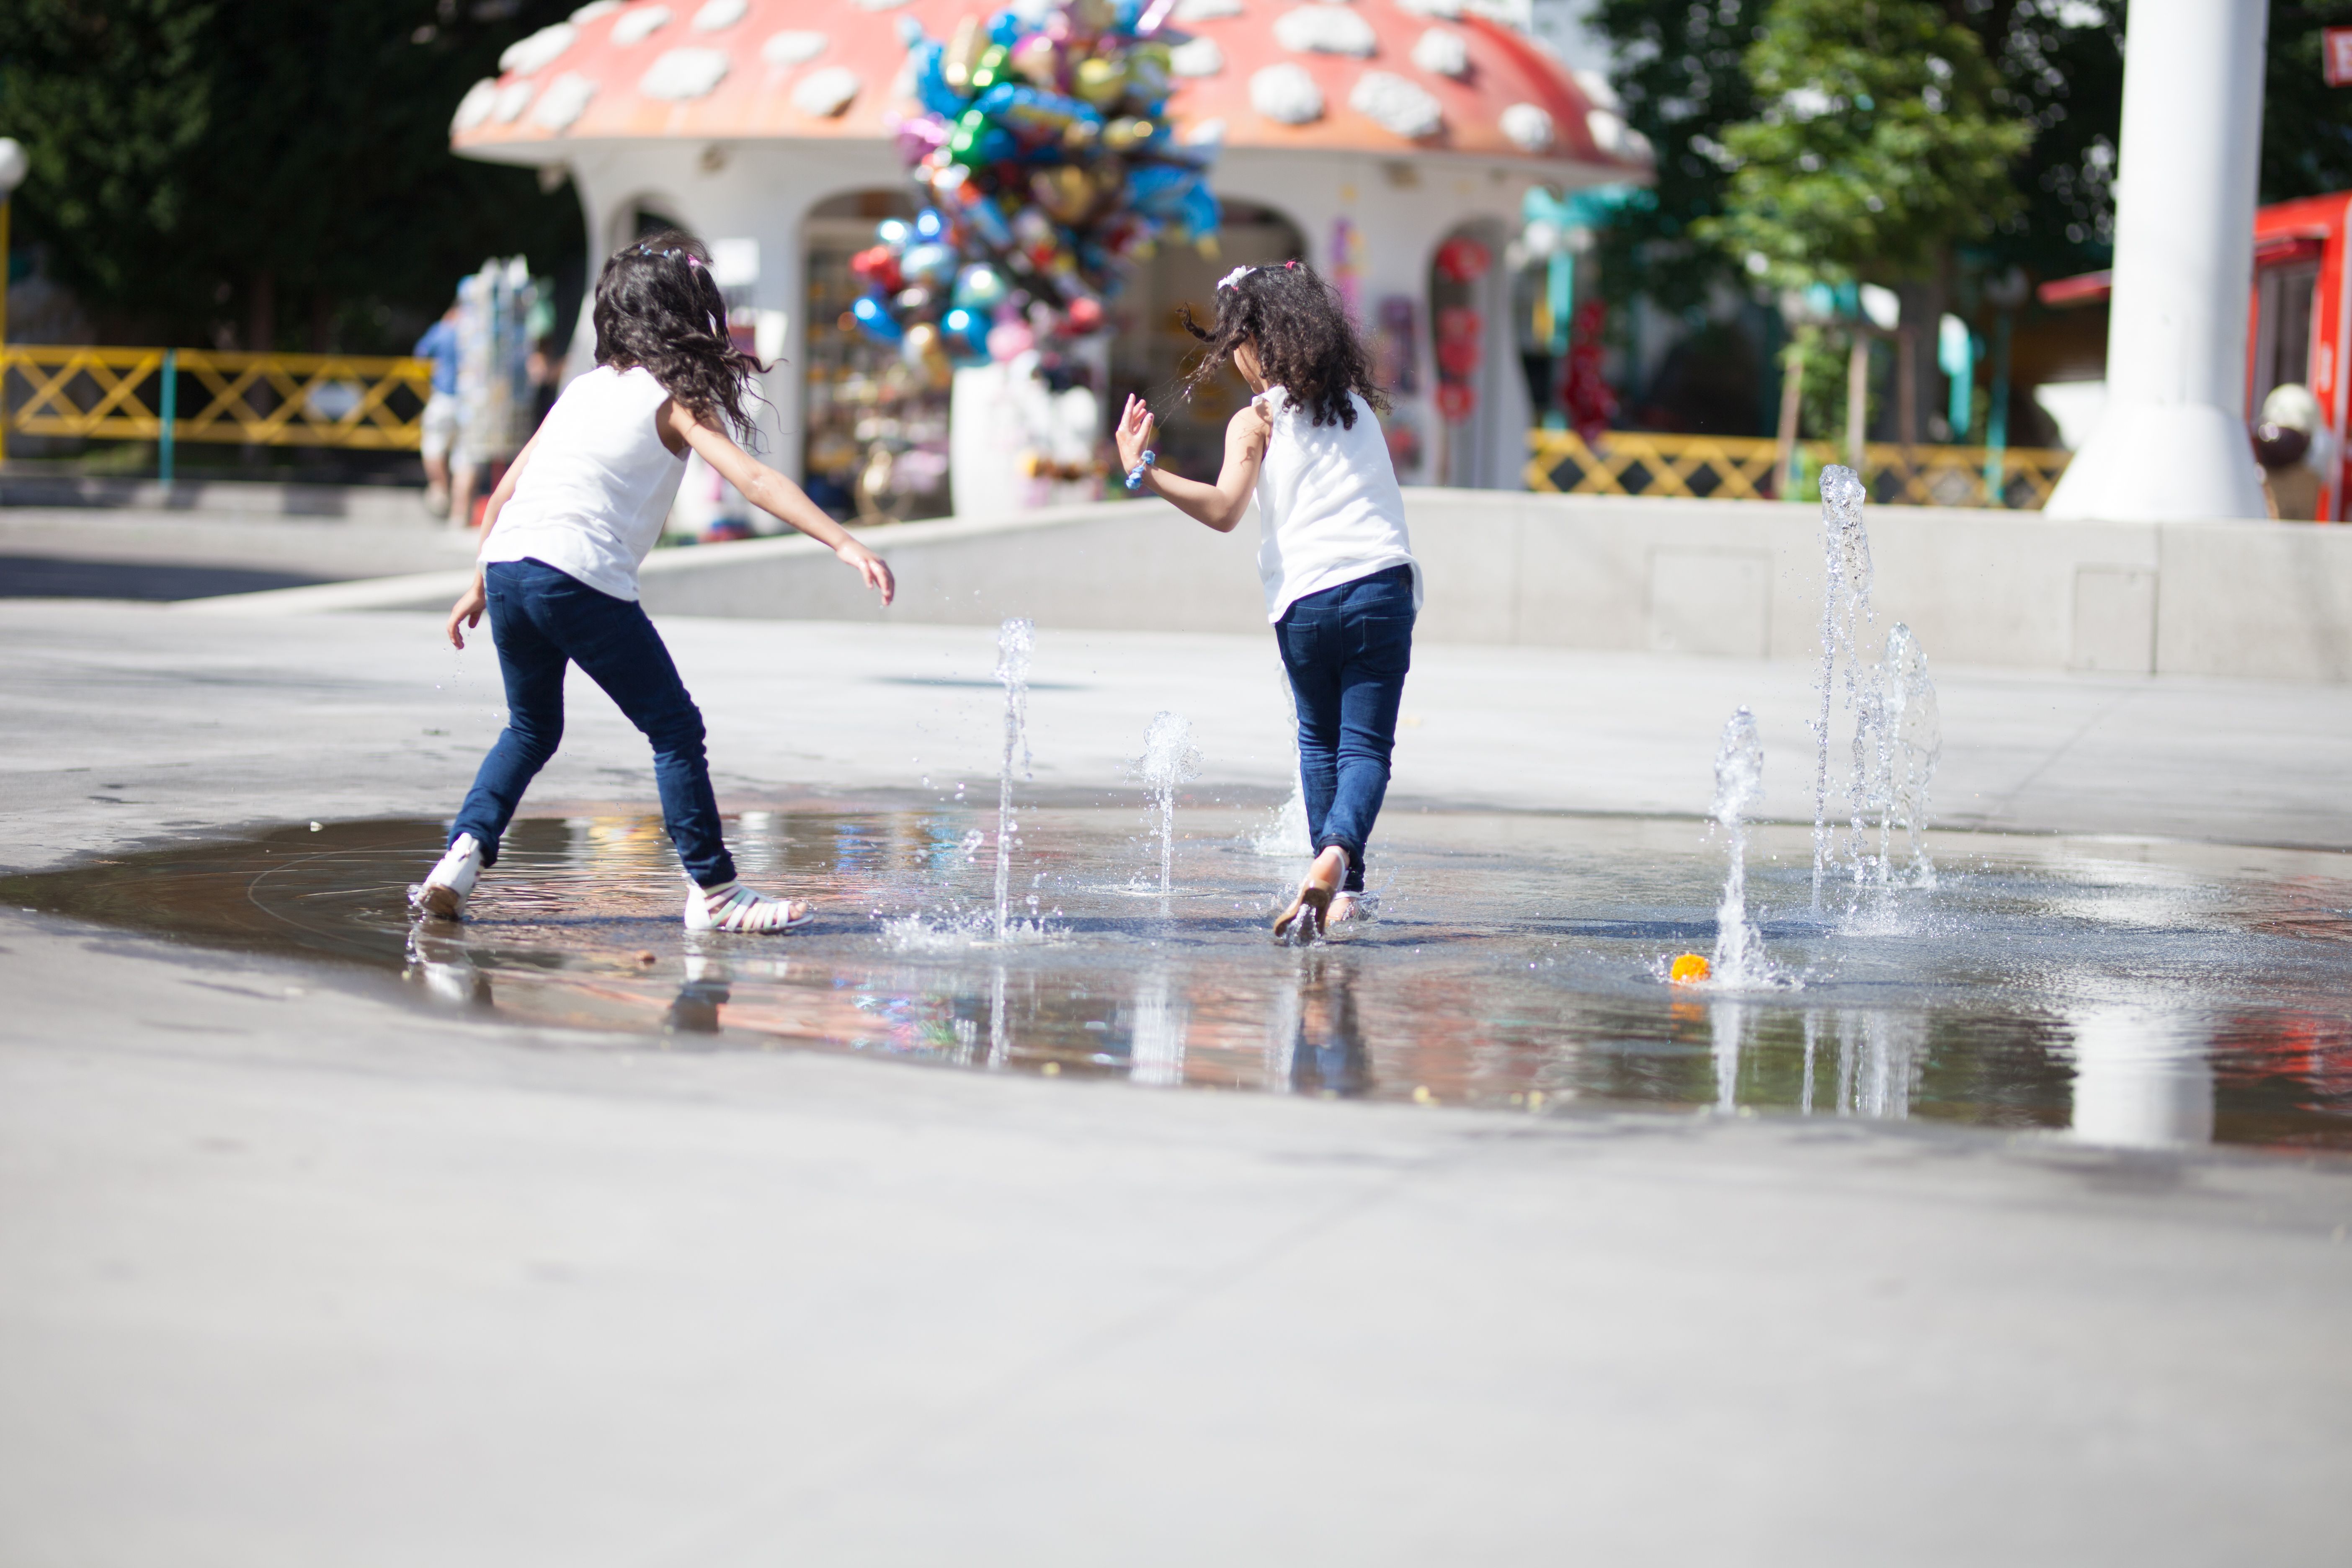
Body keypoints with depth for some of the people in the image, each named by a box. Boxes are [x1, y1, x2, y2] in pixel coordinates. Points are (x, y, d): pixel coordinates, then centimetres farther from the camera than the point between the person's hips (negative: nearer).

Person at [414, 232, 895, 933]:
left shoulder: (585, 388, 23)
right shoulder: (675, 400, 3)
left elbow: (507, 489, 24)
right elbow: (752, 478, -9)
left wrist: (481, 585, 32)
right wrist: (844, 544, -15)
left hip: (507, 563, 7)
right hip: (579, 577, -7)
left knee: (533, 729, 24)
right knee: (675, 728, 3)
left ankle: (461, 856, 8)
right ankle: (713, 893, 4)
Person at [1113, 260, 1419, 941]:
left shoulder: (1256, 421, 1)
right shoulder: (1358, 405, 15)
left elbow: (1224, 509, -14)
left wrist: (1144, 472, -15)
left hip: (1304, 598, -2)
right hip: (1383, 585, 2)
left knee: (1320, 743, 18)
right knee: (1366, 744, -3)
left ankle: (1343, 886, 15)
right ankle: (1338, 853, -30)